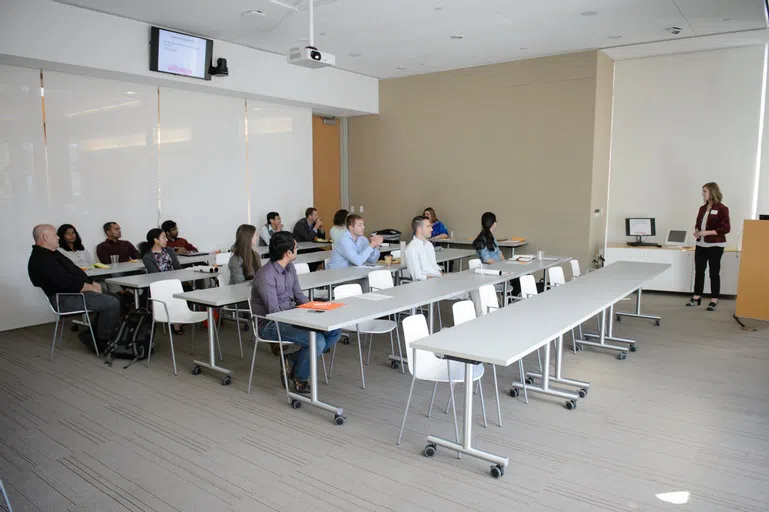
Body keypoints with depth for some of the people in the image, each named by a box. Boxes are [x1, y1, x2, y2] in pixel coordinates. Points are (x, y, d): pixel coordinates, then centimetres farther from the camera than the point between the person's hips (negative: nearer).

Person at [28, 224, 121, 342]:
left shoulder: (51, 253, 16)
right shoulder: (42, 260, -19)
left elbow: (74, 272, 18)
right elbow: (68, 284, -25)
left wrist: (92, 283, 4)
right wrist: (91, 287, -13)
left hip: (74, 292, 11)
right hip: (65, 299, -11)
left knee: (110, 298, 9)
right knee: (112, 303, -19)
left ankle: (93, 334, 10)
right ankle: (103, 340, -5)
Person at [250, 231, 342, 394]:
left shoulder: (290, 268, 5)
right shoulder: (265, 275, -21)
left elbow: (299, 295, 12)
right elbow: (274, 311, -22)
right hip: (270, 324, -8)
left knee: (334, 332, -6)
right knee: (317, 340, -26)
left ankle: (292, 361, 2)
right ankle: (299, 379, 1)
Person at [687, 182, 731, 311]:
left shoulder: (722, 209, -10)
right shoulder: (702, 208, 9)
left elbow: (726, 228, -13)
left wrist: (707, 232, -20)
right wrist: (696, 231, -1)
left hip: (715, 246, -6)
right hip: (701, 245, 6)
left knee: (714, 272, 2)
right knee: (699, 271, 8)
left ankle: (714, 300, 11)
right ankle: (696, 297, 18)